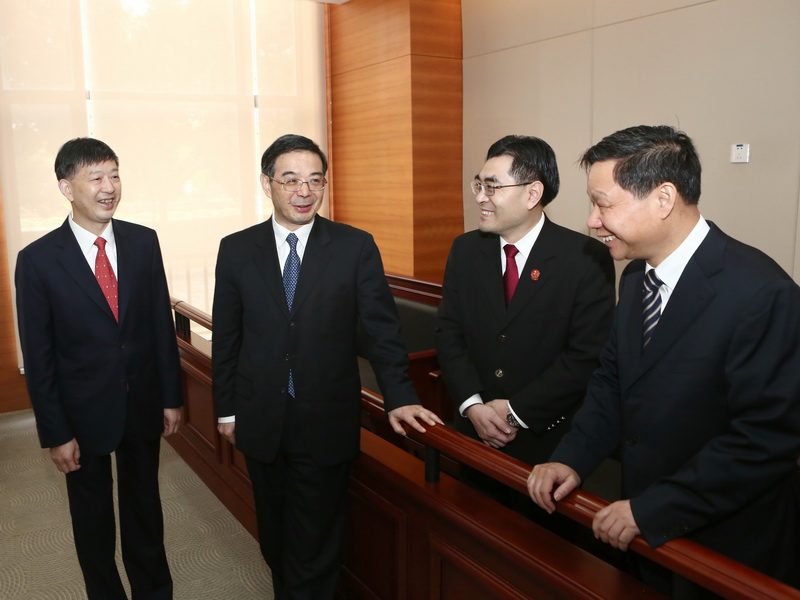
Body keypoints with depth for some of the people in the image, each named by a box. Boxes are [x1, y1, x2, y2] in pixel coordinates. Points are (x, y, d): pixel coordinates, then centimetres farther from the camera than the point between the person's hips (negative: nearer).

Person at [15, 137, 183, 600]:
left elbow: (162, 324, 0)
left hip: (143, 405, 2)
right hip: (83, 412, -2)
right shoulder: (38, 260, -12)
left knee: (144, 507, 19)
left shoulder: (143, 241, -4)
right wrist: (55, 433, -8)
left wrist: (172, 397, 2)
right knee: (93, 517, 17)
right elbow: (38, 356, -9)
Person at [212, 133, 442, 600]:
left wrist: (399, 397, -15)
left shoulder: (356, 247, -5)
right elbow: (226, 337, 6)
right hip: (261, 419, 3)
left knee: (316, 537, 10)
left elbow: (382, 327, -5)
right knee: (274, 530, 19)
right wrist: (226, 409, 7)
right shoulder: (237, 250, 0)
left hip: (327, 421, -2)